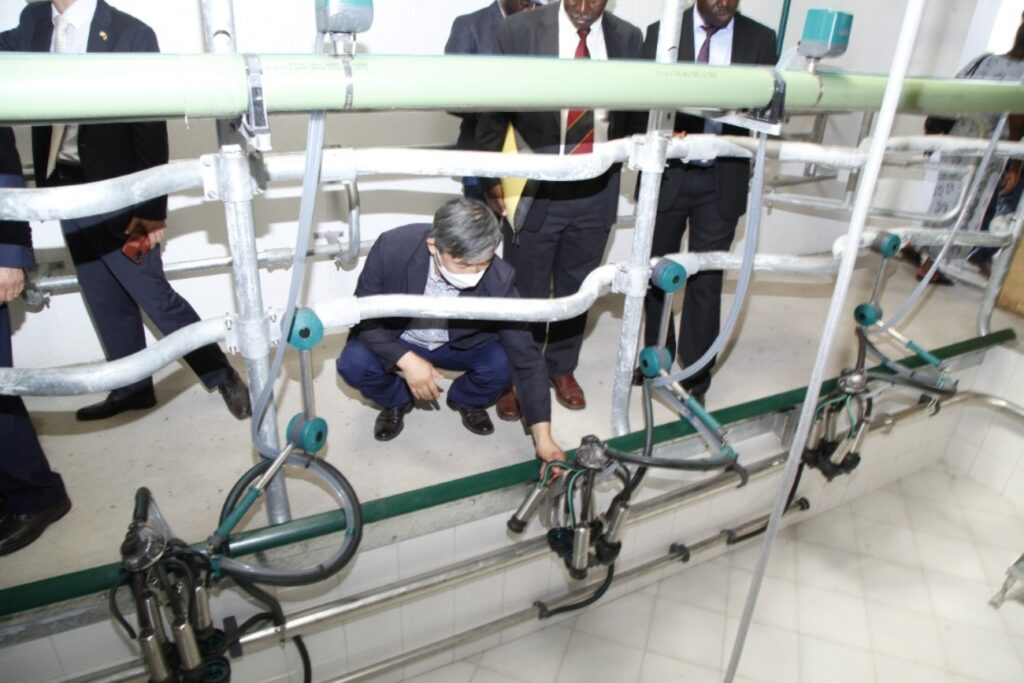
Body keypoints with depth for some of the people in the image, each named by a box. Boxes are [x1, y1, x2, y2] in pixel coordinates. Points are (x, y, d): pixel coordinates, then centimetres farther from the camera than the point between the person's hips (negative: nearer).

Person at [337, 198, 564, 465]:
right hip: (396, 342, 0)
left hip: (459, 345, 0)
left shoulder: (498, 279, -32)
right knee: (353, 363, -27)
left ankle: (466, 400, 9)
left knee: (502, 363, -27)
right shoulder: (392, 248, -33)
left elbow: (524, 356, -26)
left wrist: (543, 436, -28)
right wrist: (406, 360, -34)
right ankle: (396, 401, 8)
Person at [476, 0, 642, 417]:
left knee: (576, 290, 17)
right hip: (535, 192, -3)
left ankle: (562, 369, 38)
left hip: (595, 193, 3)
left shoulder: (629, 39, 3)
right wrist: (491, 180, -7)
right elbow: (493, 113, -3)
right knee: (525, 293, 9)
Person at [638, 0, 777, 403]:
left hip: (722, 180, 0)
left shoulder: (761, 39, 2)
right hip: (668, 174, 1)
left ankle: (695, 376, 19)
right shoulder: (662, 32, 0)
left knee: (707, 281, 4)